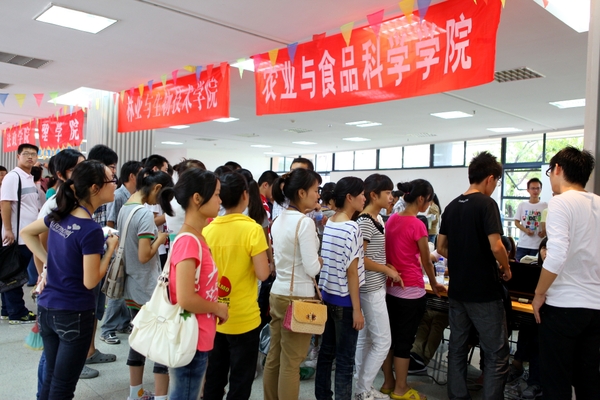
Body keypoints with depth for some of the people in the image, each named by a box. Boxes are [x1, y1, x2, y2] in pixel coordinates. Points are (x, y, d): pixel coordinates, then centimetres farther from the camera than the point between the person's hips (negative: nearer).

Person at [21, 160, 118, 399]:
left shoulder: (59, 216, 1)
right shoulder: (91, 230, -22)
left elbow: (26, 233, 17)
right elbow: (90, 281, -19)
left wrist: (48, 261, 12)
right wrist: (110, 249, -8)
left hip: (46, 308, 7)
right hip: (74, 314, -7)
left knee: (51, 377, 21)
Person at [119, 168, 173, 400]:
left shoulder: (124, 209, 8)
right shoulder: (145, 214, -20)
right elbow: (144, 256, -24)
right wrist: (160, 239, -9)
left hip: (131, 287, 9)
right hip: (150, 290, -9)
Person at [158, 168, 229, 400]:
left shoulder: (197, 237, 5)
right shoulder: (188, 242, -23)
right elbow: (186, 299, -27)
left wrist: (215, 308, 6)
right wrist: (219, 309, -12)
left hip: (198, 338, 9)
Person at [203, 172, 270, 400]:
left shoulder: (208, 230, -1)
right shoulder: (252, 229, -16)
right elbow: (262, 274, -19)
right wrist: (266, 261, 1)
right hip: (243, 318, -5)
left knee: (214, 378, 19)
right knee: (240, 381, 10)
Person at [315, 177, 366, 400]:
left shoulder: (328, 225, 7)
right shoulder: (351, 228, -17)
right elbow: (352, 272, -18)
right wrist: (357, 309, -14)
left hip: (327, 296, 8)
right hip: (344, 300, -8)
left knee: (326, 352, 16)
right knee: (345, 360, 3)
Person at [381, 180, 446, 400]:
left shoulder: (392, 219, 4)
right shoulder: (417, 225, -17)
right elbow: (426, 262, -6)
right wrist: (434, 285, 10)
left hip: (390, 286, 7)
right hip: (410, 290, -7)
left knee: (390, 336, 16)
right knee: (405, 339, 5)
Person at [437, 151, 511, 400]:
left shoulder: (451, 206, 8)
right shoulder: (486, 204, -12)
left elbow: (441, 248, 12)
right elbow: (496, 246, -20)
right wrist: (506, 269, -2)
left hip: (457, 290, 7)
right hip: (484, 292, -7)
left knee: (457, 349, 13)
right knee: (496, 355, 3)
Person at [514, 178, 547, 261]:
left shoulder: (545, 206, 2)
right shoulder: (522, 205, 6)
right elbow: (516, 222, 8)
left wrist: (545, 231, -15)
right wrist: (525, 230, -10)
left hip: (538, 245, -1)